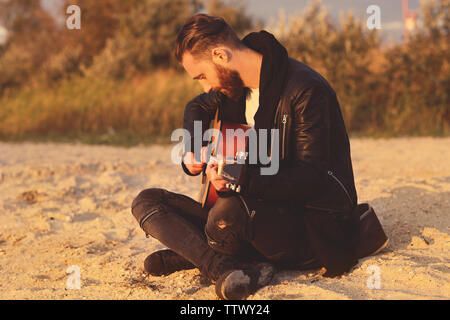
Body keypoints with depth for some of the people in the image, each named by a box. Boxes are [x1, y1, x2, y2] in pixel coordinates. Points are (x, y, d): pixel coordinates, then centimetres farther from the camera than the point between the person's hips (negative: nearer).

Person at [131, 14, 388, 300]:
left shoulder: (306, 90, -19)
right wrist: (194, 148, 9)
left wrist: (242, 178, -34)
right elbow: (198, 108, 30)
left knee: (228, 214, -39)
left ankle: (192, 253, -5)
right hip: (263, 207, 8)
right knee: (147, 202, 0)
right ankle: (226, 268, -20)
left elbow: (312, 179, -23)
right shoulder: (234, 85, 7)